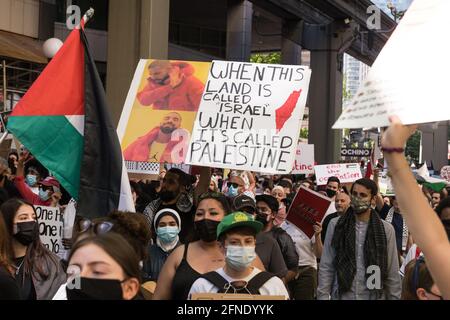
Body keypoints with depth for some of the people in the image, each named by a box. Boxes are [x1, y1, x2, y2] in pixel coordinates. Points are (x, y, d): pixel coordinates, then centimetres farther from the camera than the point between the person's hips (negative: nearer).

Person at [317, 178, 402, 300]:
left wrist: (394, 297, -1)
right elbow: (326, 267, -1)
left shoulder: (386, 229, -2)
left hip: (374, 296, 0)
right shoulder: (335, 225, -1)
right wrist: (323, 296, -6)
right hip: (341, 296, 0)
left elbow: (392, 273, 1)